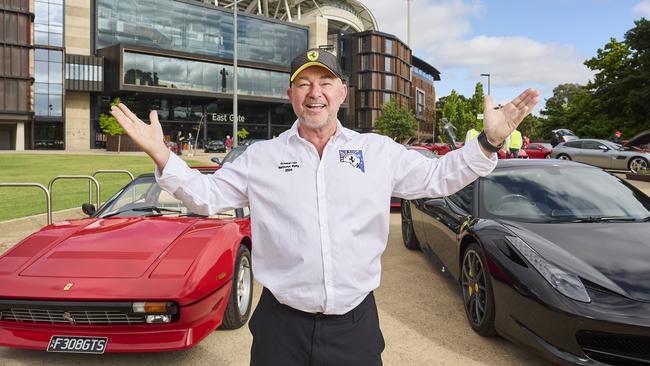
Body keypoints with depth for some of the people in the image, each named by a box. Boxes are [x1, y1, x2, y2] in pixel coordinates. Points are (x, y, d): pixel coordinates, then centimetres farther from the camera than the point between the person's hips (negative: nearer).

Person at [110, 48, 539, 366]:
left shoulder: (379, 150, 2)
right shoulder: (262, 156, 2)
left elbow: (438, 176, 5)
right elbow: (206, 196, 5)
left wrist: (488, 142, -8)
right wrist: (161, 155, -7)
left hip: (356, 321, 1)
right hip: (282, 322, 0)